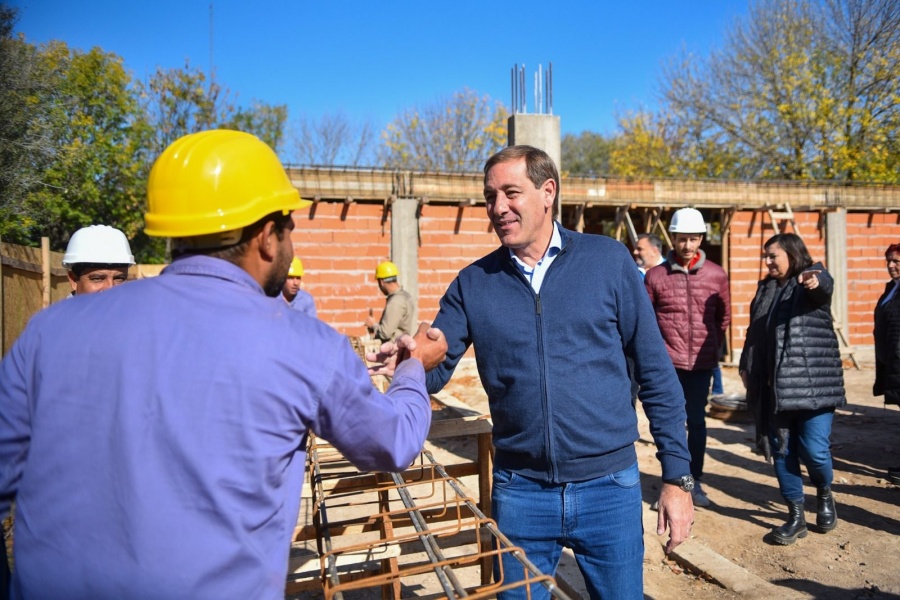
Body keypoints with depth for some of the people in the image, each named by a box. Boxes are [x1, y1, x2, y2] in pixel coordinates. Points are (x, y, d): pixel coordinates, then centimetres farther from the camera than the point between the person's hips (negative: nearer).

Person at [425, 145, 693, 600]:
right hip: (518, 492, 1)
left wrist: (676, 476, -2)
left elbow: (656, 373, -1)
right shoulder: (472, 284, 0)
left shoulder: (608, 261, -4)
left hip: (609, 487, -1)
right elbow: (430, 370, -1)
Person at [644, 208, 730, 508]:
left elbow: (724, 316, 11)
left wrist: (712, 347, 6)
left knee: (697, 421, 11)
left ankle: (696, 481, 24)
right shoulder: (655, 275, -3)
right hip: (668, 362, -1)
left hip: (702, 362, 2)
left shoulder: (717, 274, 2)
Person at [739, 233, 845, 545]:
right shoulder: (765, 289, 14)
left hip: (813, 383, -5)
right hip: (775, 386, 5)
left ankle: (824, 494, 26)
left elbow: (826, 285, -29)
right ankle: (796, 515, 17)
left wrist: (815, 280, -52)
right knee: (781, 451, 5)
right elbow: (754, 332, 20)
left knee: (814, 450, -6)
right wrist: (746, 366, 16)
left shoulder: (812, 281, -3)